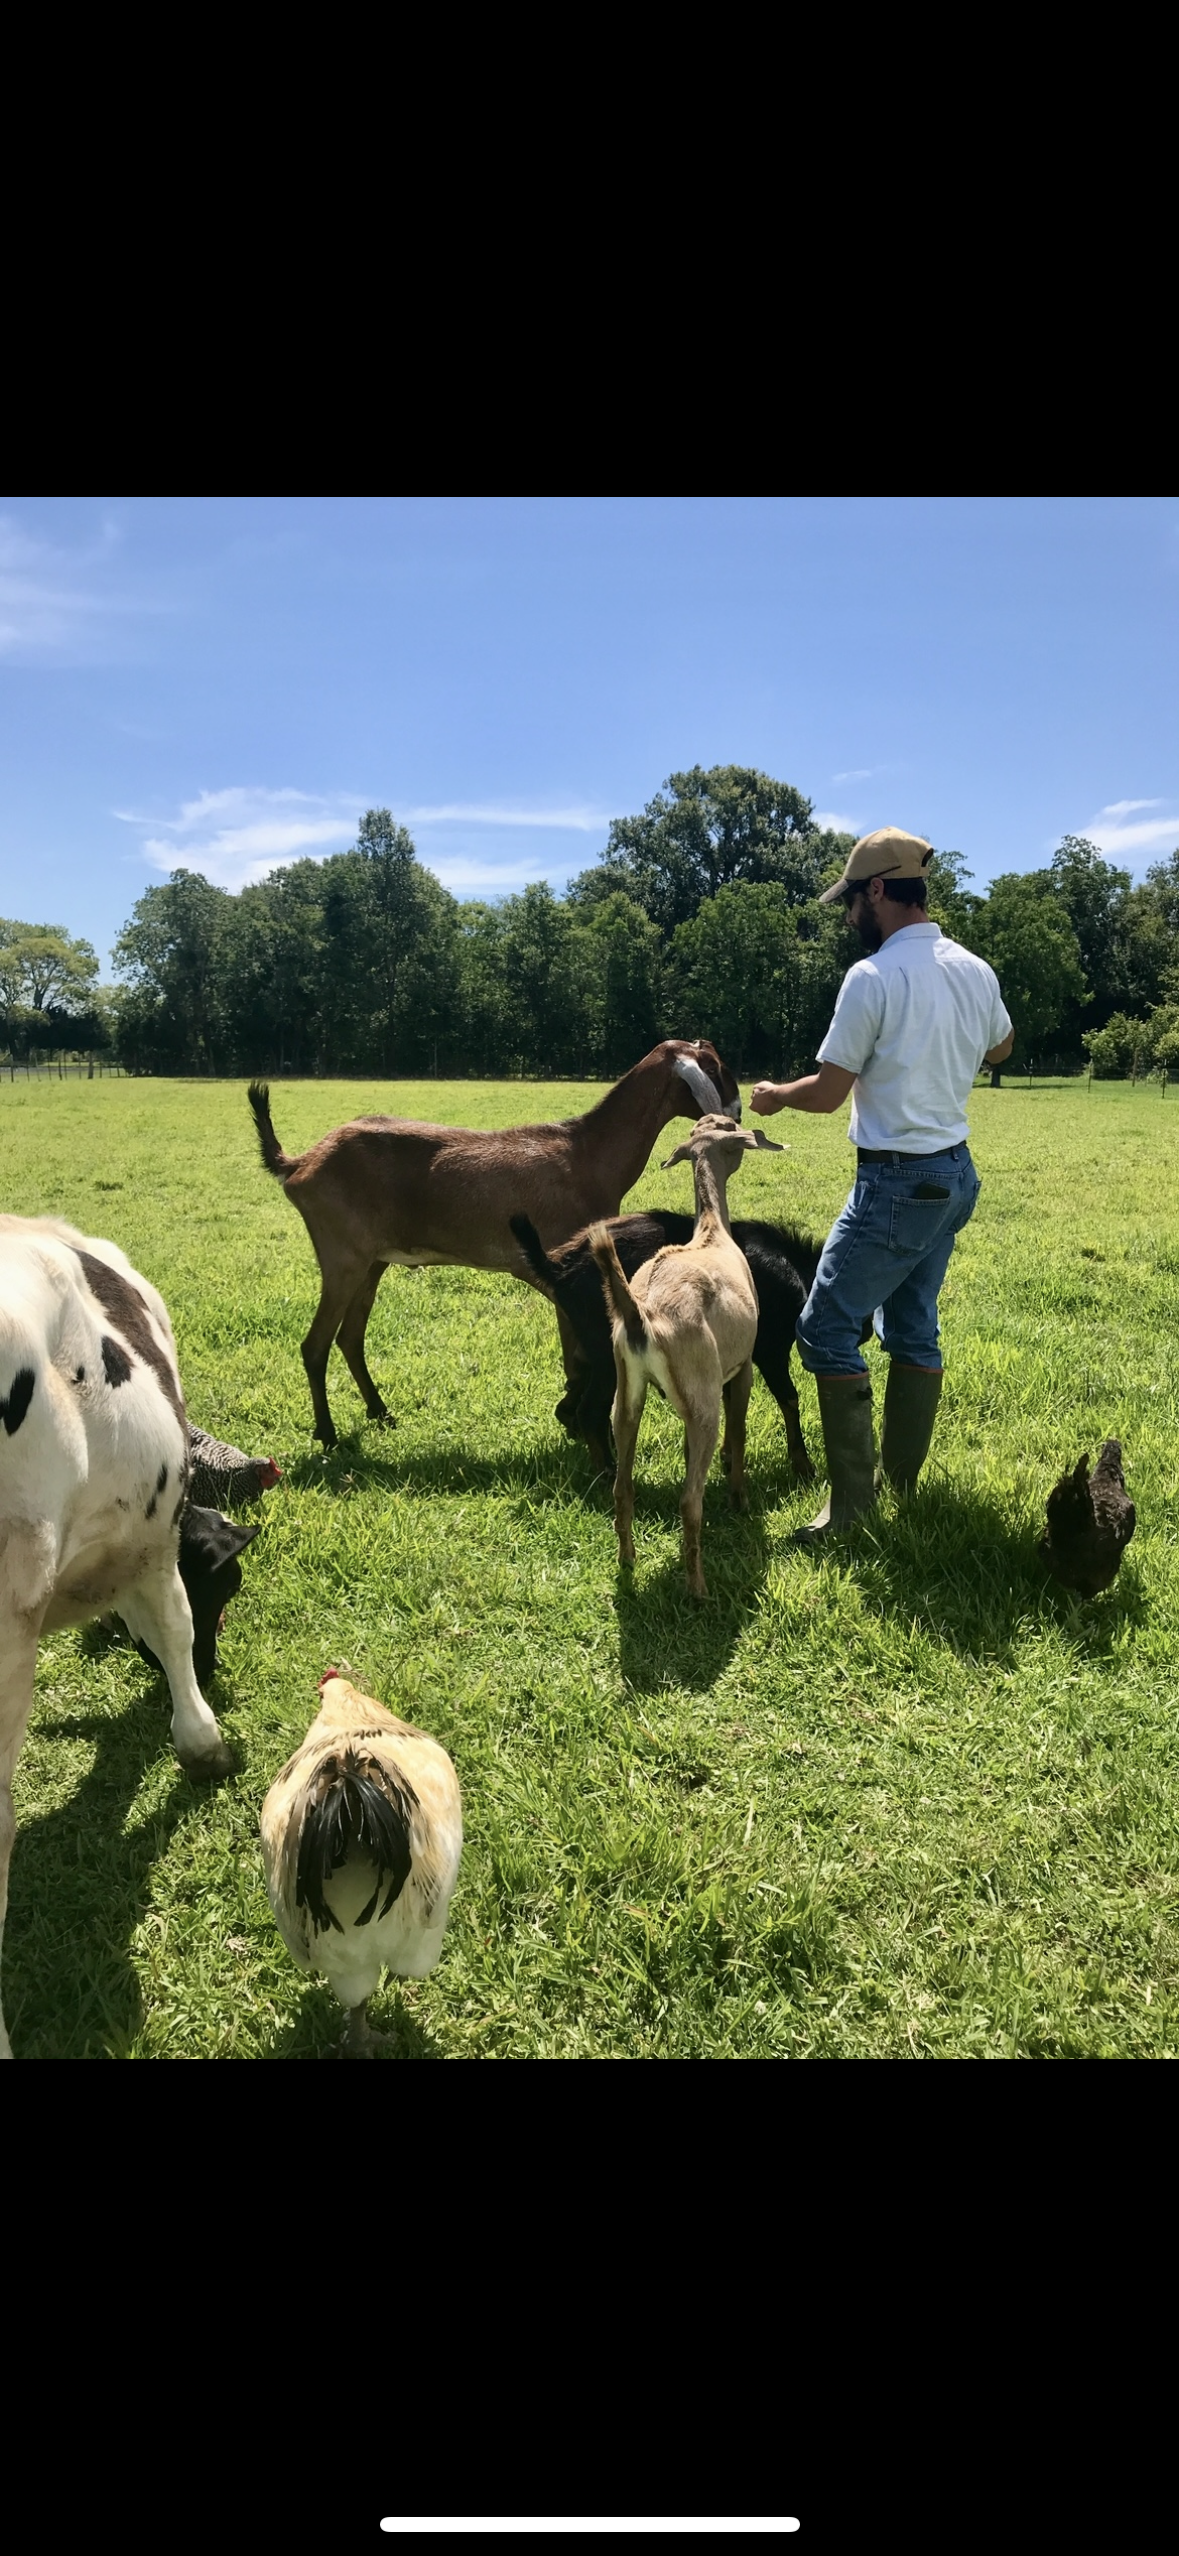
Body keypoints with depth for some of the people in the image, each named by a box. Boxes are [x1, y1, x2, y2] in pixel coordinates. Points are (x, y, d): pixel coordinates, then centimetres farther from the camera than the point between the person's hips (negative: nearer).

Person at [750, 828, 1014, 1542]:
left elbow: (828, 1092, -13)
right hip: (957, 1173, 9)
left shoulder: (874, 977, -17)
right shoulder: (975, 969, 6)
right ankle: (902, 1481, 25)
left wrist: (776, 1095, 6)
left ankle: (853, 1497, -2)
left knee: (827, 1328, -2)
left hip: (897, 1183, -8)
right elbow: (1000, 1048, 26)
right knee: (914, 1329, 16)